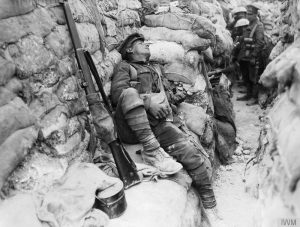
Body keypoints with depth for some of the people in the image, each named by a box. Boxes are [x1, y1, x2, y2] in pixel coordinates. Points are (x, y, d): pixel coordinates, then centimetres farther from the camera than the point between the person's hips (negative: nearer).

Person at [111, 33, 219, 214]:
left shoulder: (156, 68, 33)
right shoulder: (125, 67, 17)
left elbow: (166, 96, 33)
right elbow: (117, 94, -2)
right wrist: (148, 102, -15)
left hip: (157, 123, 4)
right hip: (131, 128, -3)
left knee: (192, 154, -17)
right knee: (130, 93, -34)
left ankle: (210, 208, -5)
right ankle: (152, 151, -34)